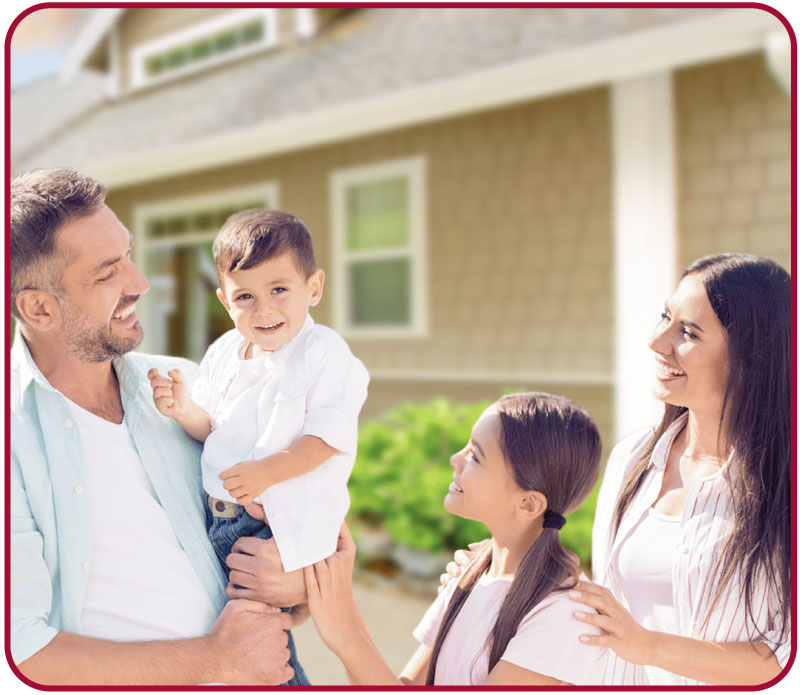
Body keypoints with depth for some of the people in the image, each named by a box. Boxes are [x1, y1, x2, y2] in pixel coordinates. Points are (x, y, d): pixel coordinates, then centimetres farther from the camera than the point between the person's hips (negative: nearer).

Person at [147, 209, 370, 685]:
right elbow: (212, 427, 14)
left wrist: (268, 471, -25)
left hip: (286, 520, -7)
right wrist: (184, 409, -7)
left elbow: (328, 436, -17)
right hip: (220, 515, 7)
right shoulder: (224, 353, 9)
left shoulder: (325, 354, -11)